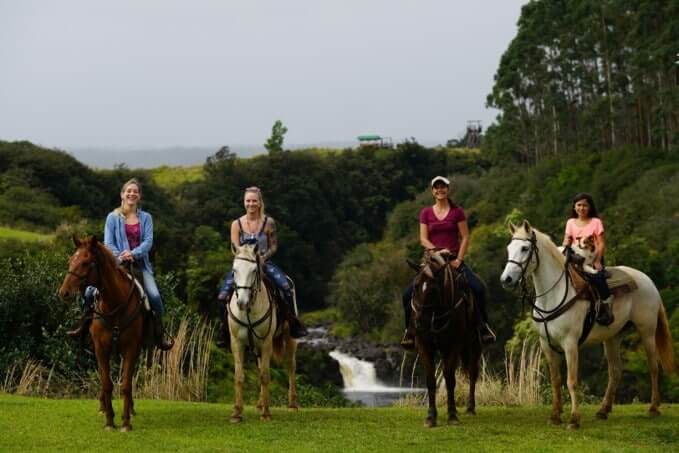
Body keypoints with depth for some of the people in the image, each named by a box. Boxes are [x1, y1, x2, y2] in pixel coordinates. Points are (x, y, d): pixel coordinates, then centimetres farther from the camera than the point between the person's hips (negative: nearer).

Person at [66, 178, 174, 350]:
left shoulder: (146, 218, 9)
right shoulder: (113, 217, 5)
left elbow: (148, 241, -3)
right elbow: (108, 243, -2)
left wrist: (133, 253, -21)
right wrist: (121, 257, -20)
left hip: (140, 263, 0)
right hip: (117, 263, 0)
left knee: (154, 295, -22)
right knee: (90, 292, -18)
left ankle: (160, 336, -8)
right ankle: (86, 326, 5)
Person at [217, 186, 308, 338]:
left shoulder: (268, 222, 2)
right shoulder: (237, 224, 3)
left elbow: (273, 246, 3)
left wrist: (263, 257, -15)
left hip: (264, 263, -1)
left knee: (286, 285, -26)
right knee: (223, 295, -21)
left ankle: (293, 322, -7)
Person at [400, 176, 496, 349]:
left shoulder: (457, 212, 4)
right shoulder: (426, 213, 7)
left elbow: (465, 238, 1)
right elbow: (423, 239, 1)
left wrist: (458, 259, -11)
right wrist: (437, 250, -16)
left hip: (454, 259, -1)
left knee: (478, 288, -22)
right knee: (408, 293, -14)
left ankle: (483, 325, -6)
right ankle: (410, 329, 3)